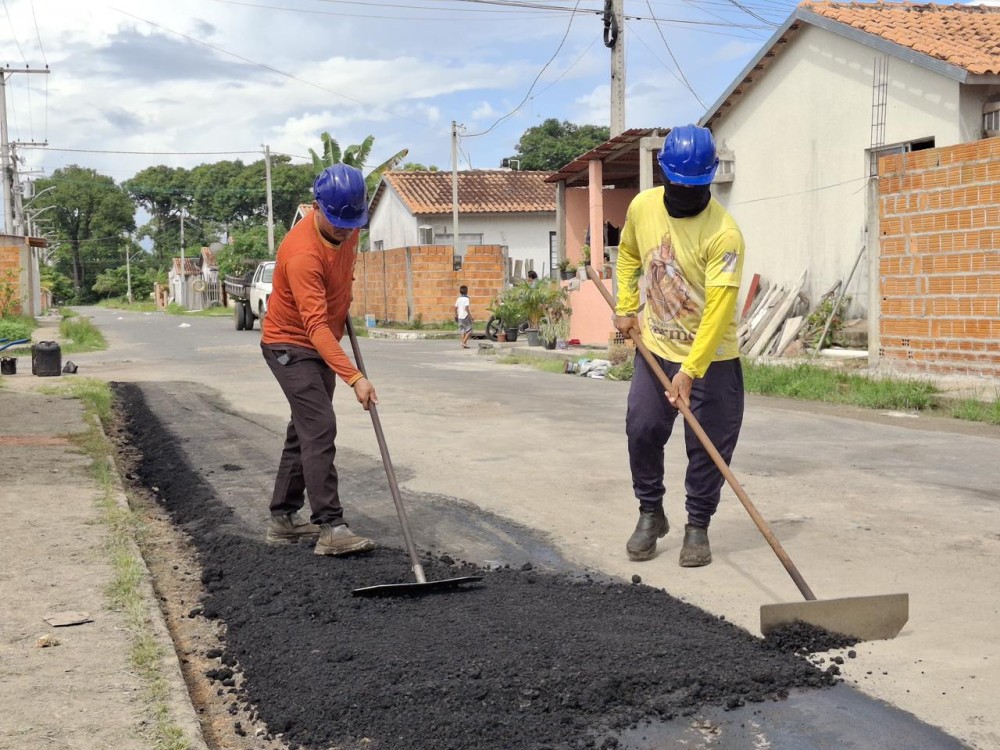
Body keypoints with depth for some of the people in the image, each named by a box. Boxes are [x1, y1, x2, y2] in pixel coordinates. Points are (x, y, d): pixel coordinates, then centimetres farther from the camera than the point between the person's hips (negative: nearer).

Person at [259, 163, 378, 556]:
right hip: (290, 344, -8)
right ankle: (330, 528, -15)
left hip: (321, 344, 9)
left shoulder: (347, 226, -8)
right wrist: (354, 377, -45)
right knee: (320, 427, -16)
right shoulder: (302, 253, -33)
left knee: (304, 430, 12)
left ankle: (284, 519, 21)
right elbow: (316, 326, -39)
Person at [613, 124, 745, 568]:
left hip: (711, 357, -4)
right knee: (642, 430, 3)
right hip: (655, 348, 4)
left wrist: (689, 372, -29)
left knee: (708, 446, 0)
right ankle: (651, 514, 22)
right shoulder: (642, 207, -5)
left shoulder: (723, 234, -23)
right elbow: (628, 254, 17)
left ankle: (697, 528, 16)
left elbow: (718, 311, -25)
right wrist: (626, 307, 6)